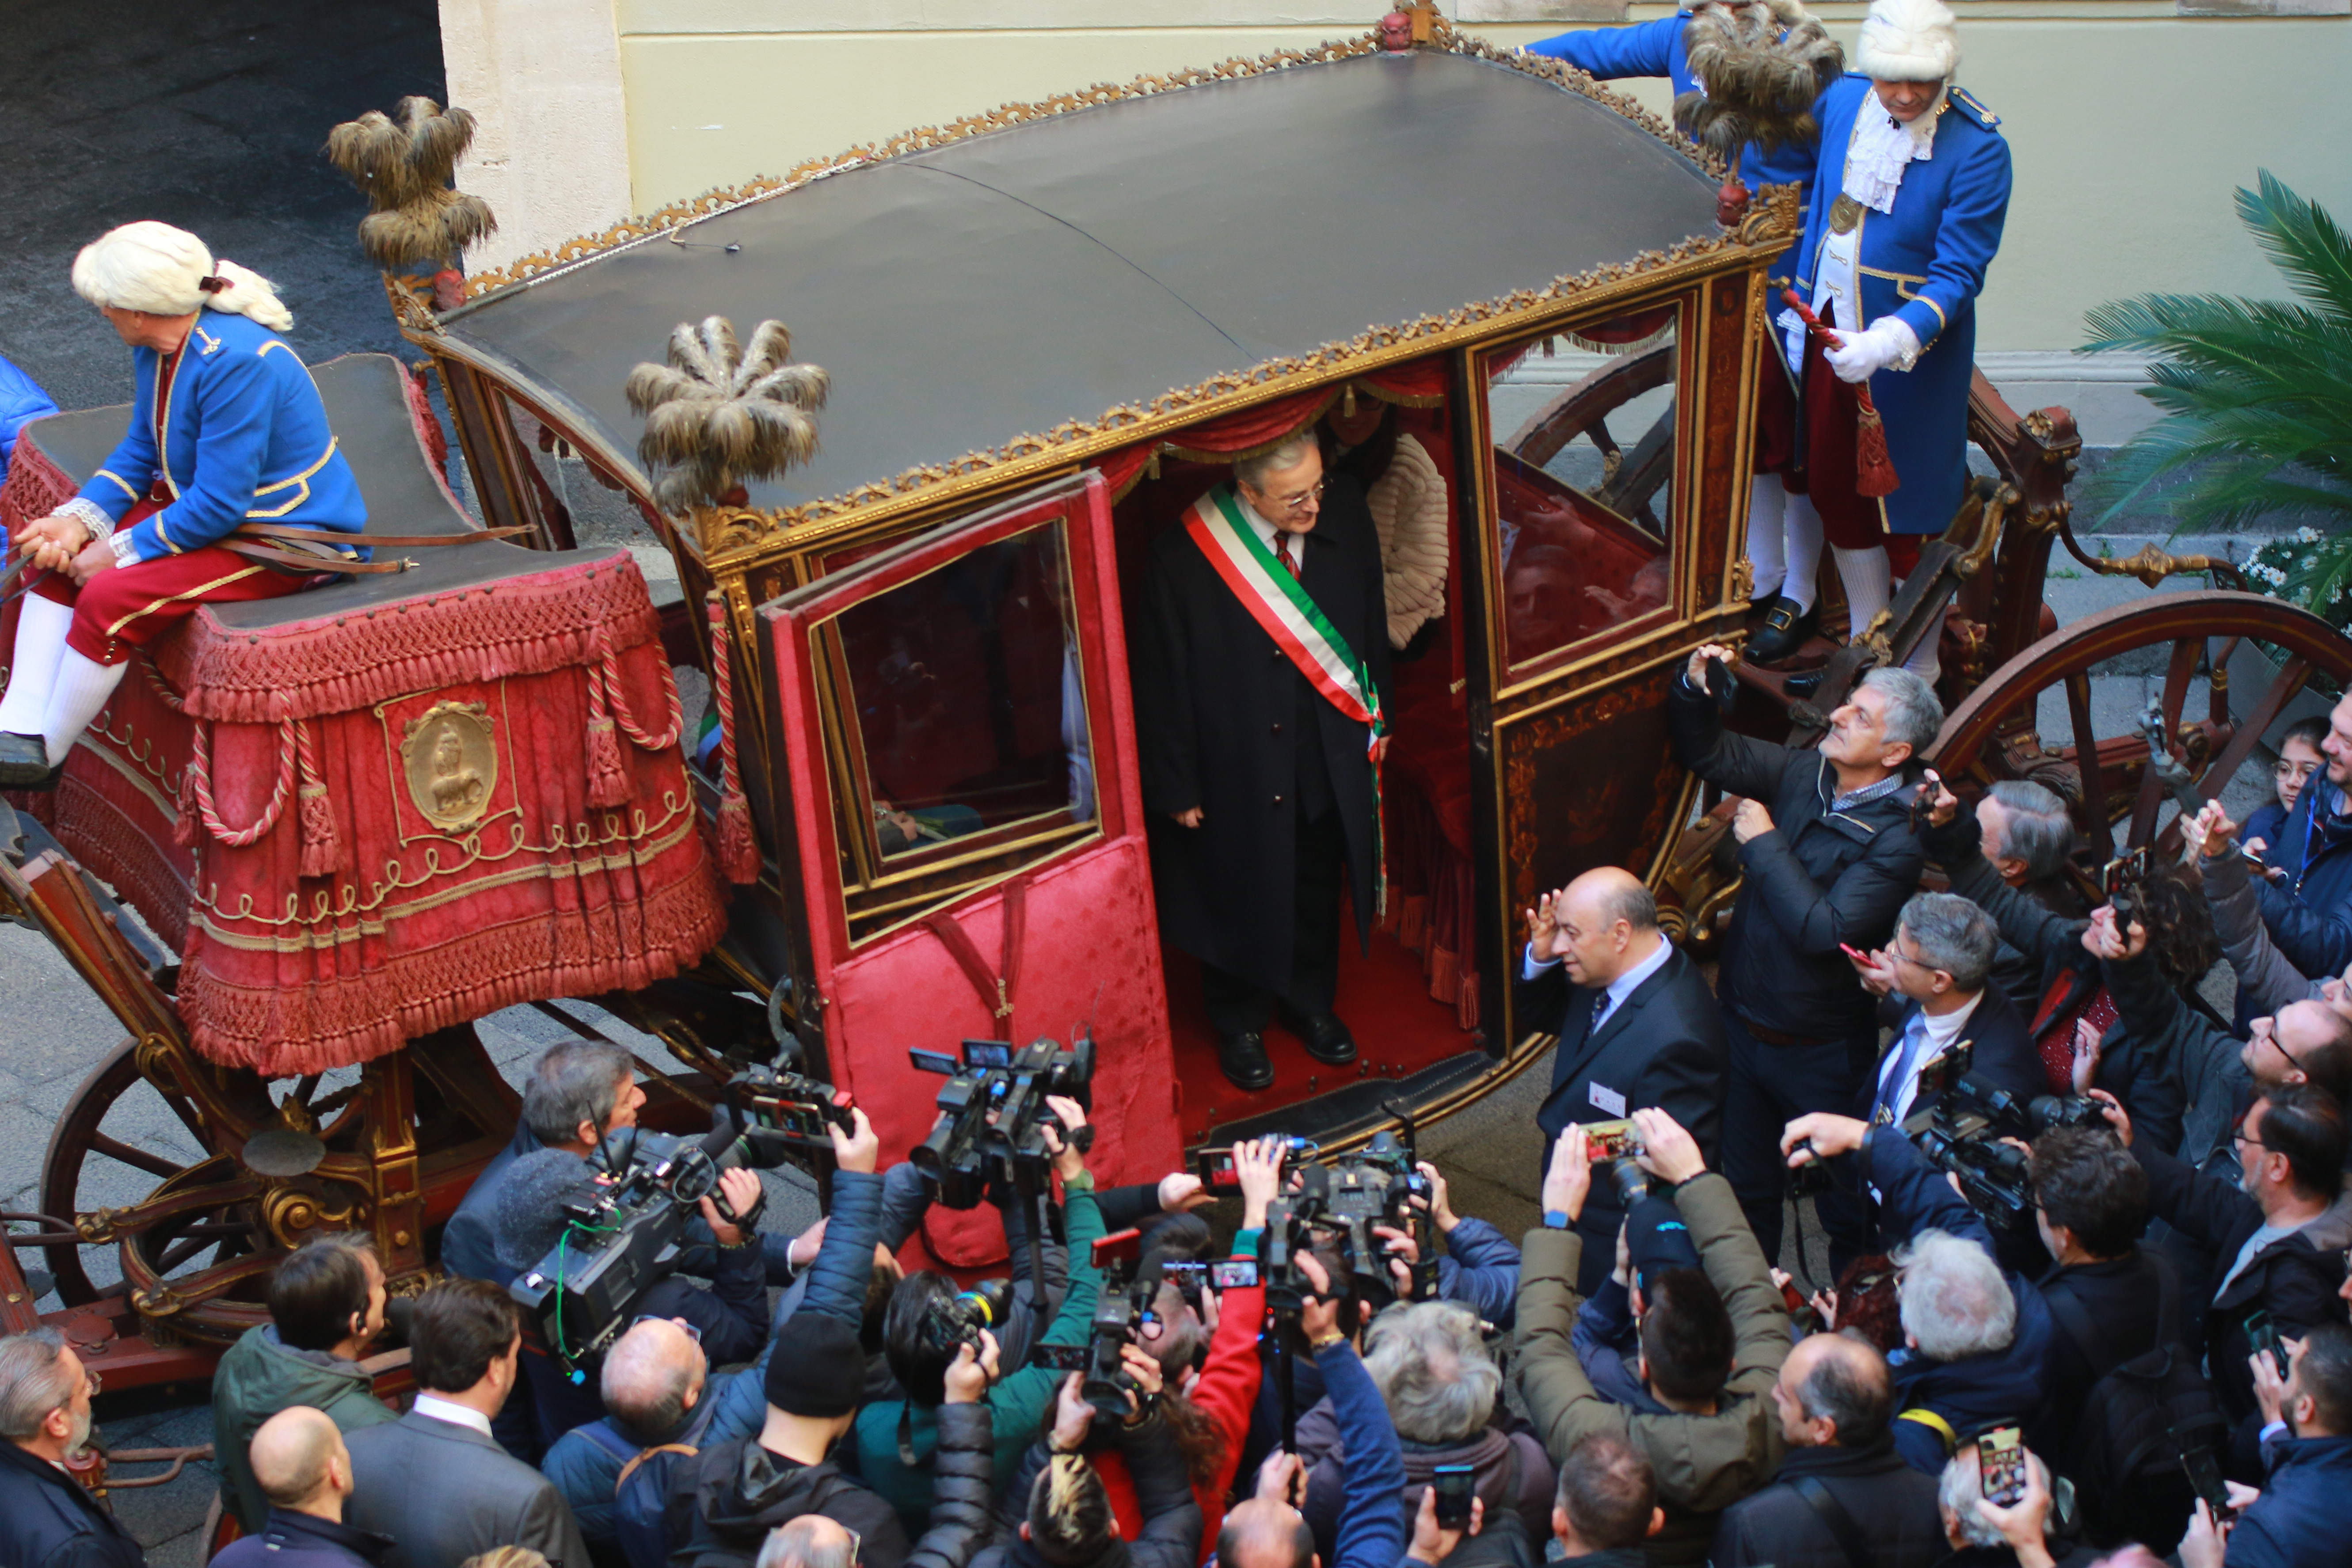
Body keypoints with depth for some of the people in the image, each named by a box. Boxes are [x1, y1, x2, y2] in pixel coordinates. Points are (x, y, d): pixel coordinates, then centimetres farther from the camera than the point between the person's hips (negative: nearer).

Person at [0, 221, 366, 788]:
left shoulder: (236, 363, -30)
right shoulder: (157, 348, -1)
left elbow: (219, 505, -28)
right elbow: (141, 451, 10)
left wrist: (122, 551, -18)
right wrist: (79, 518, -6)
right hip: (203, 498, 10)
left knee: (110, 599, -24)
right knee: (54, 554, 1)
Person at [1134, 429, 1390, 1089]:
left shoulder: (1344, 514, -14)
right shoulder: (1183, 557, -27)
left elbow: (1371, 622, 3)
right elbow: (1163, 682, -16)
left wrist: (1376, 720, 10)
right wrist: (1176, 787, -11)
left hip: (1332, 756, 4)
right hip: (1239, 767, -4)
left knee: (1316, 891, 25)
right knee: (1242, 898, 18)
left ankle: (1309, 1004, 51)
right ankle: (1239, 1024, 44)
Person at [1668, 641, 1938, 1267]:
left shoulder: (1894, 841, -24)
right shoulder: (1803, 775, -5)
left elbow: (1824, 931, -32)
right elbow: (1709, 753, 5)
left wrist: (1764, 843, -24)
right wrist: (1694, 691, -15)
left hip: (1819, 1052, -7)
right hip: (1742, 1025, 7)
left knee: (1846, 1208, 12)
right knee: (1747, 1189, 23)